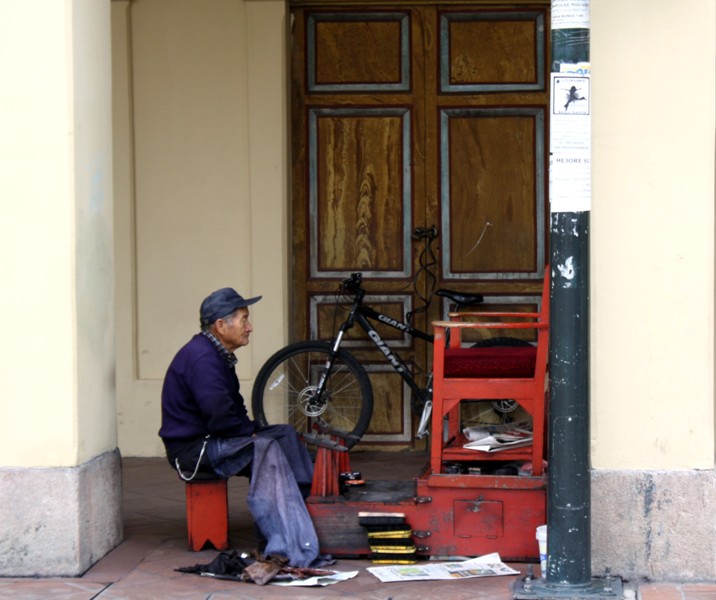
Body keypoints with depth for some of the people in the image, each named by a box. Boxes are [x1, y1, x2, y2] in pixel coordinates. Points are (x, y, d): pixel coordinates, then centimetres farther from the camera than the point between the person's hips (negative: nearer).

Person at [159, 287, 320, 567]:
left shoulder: (215, 355, 15)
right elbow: (219, 415, -27)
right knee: (266, 449, -27)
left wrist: (253, 429, 3)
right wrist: (251, 433, -13)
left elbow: (233, 408, 20)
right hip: (192, 448, -11)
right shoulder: (201, 358, -20)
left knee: (286, 434, 3)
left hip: (211, 439, 11)